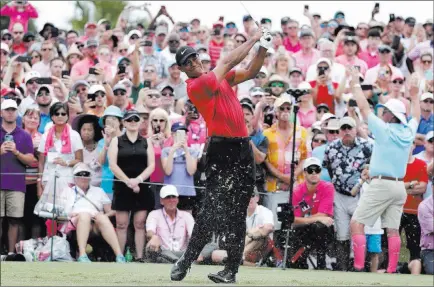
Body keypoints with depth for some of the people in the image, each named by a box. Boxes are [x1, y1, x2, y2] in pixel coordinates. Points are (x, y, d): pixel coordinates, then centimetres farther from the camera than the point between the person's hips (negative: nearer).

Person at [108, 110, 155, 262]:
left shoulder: (146, 143, 11)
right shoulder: (116, 141, 6)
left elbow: (151, 165, 3)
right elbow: (113, 165, -3)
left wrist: (138, 179, -13)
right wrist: (128, 181, -14)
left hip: (142, 187, 2)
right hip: (122, 187, -1)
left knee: (140, 224, -1)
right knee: (121, 224, -3)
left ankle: (139, 257, 0)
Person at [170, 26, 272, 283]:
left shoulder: (219, 77, 16)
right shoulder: (195, 86, -8)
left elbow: (250, 72, 18)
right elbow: (228, 62, -10)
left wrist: (263, 48, 3)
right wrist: (253, 39, -3)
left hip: (243, 149, 7)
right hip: (222, 149, -7)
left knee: (237, 214, 5)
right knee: (212, 209, -15)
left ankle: (232, 269, 7)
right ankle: (185, 263, -12)